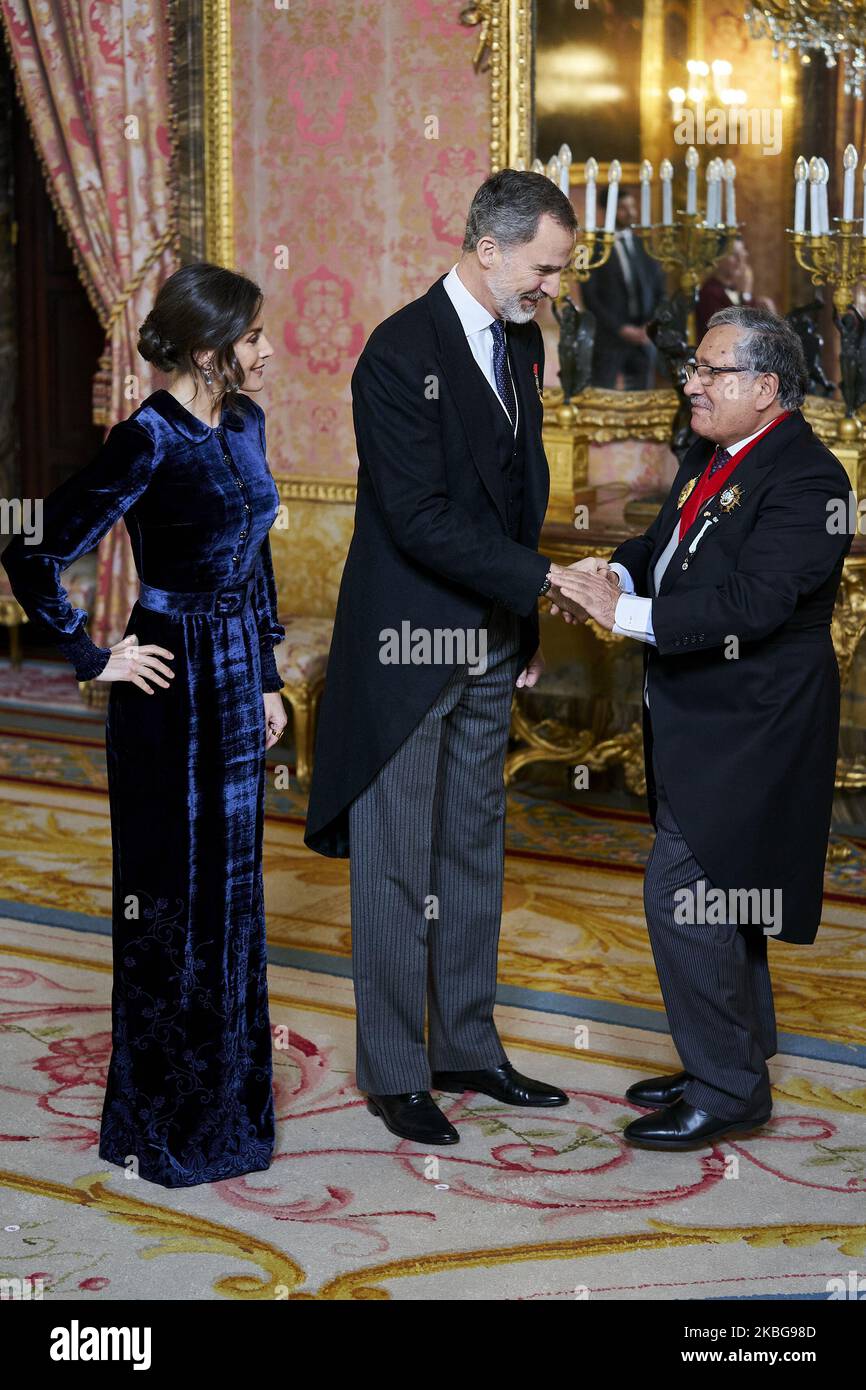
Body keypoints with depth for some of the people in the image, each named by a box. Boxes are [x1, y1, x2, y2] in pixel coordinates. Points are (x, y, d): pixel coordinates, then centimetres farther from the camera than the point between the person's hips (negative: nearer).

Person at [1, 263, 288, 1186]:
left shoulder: (244, 425, 7)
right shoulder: (149, 440, -18)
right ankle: (160, 1125, 15)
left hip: (238, 676, 8)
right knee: (170, 899, 2)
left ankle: (226, 1096, 29)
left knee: (231, 888, 15)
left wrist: (267, 678, 16)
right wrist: (93, 659, -11)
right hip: (174, 684, -8)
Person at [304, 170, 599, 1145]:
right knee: (396, 862, 2)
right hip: (407, 644, -8)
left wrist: (525, 624, 14)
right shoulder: (401, 353, -18)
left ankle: (466, 1048, 26)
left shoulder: (521, 343, 8)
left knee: (475, 850, 15)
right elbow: (421, 520, -23)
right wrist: (541, 580, -23)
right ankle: (393, 1074, 12)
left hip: (487, 644, 8)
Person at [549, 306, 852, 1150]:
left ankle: (727, 1090, 4)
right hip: (699, 721, 10)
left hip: (747, 729, -10)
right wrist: (619, 571, -5)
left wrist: (628, 614, -30)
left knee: (681, 891, -9)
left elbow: (752, 602, -30)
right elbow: (667, 543, 17)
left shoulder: (805, 479, -21)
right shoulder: (712, 457, 9)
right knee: (715, 894, 18)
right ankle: (732, 1062, 33)